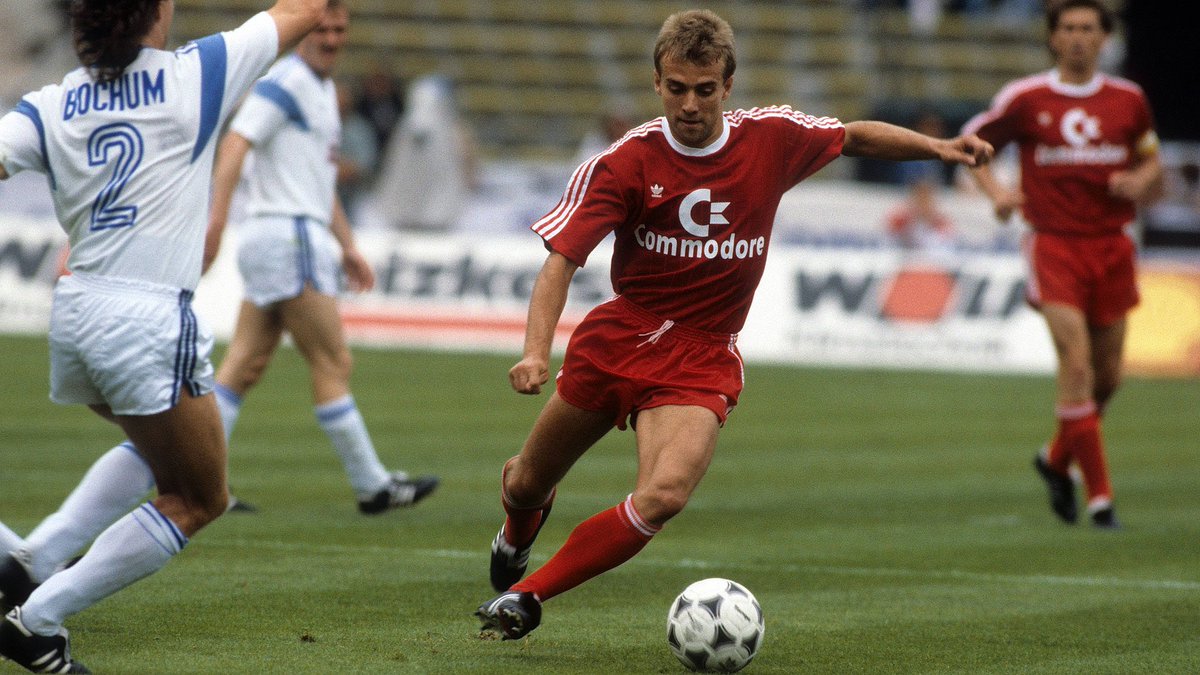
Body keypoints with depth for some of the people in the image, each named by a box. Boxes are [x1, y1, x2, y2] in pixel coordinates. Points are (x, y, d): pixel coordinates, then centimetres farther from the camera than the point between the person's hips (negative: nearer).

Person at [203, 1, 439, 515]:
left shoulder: (323, 89, 20)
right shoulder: (285, 82, -10)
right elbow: (235, 144, -22)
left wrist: (347, 247, 27)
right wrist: (216, 218, -33)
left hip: (304, 236, 10)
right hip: (286, 236, -10)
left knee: (245, 365, 6)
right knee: (332, 364, -4)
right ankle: (372, 486, 1)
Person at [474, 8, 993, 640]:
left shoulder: (772, 137, -5)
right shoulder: (625, 161, -11)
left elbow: (855, 137, 15)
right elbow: (562, 258, -14)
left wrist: (935, 146, 0)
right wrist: (536, 352, -29)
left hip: (701, 359, 0)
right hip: (617, 336, 1)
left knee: (664, 495, -27)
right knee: (526, 483, 13)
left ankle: (525, 595, -13)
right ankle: (518, 531, 54)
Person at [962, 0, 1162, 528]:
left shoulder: (1128, 99, 7)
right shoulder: (1025, 98, -1)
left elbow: (1152, 161, 18)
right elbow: (971, 144, 9)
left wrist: (1140, 180, -6)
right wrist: (996, 192, -9)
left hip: (1111, 246, 4)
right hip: (1055, 243, -4)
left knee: (1108, 375, 8)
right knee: (1077, 363, -17)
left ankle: (1057, 459, 36)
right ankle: (1098, 495, -12)